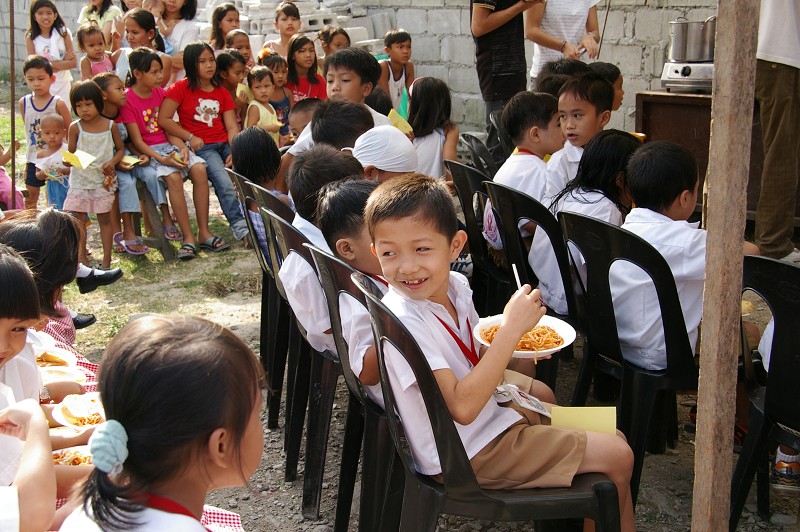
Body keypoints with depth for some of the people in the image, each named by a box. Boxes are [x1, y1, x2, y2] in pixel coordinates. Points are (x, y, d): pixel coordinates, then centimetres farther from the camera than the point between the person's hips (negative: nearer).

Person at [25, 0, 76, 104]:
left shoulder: (63, 33, -2)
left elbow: (73, 62, -7)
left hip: (63, 84, 1)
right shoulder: (31, 38, -3)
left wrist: (50, 63, -16)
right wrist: (63, 61, -13)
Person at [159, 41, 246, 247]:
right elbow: (163, 119, -4)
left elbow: (232, 126, 7)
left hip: (224, 144, 5)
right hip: (200, 148, -5)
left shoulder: (222, 92, 17)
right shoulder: (181, 88, 3)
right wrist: (190, 137, -8)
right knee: (225, 183, -29)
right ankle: (240, 228, -35)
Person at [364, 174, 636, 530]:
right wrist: (511, 329, -33)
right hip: (464, 454, -8)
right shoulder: (402, 320, -30)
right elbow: (462, 407, -35)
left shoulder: (455, 285, -6)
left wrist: (515, 348, -10)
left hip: (484, 409, 8)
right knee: (618, 457, -5)